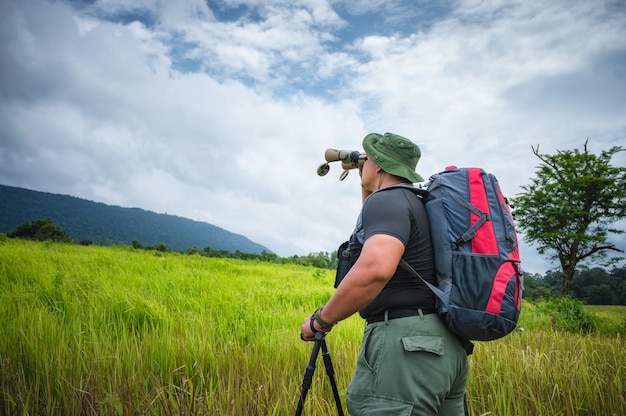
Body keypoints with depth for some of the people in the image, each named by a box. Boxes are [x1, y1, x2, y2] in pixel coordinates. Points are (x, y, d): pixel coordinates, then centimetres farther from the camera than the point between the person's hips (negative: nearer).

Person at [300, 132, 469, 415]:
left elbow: (375, 268, -28)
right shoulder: (420, 204, 20)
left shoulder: (386, 199, -9)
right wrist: (364, 189, 35)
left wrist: (319, 321, -16)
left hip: (406, 344, -10)